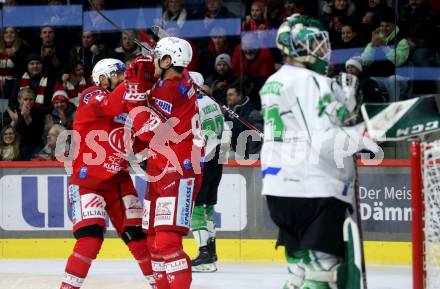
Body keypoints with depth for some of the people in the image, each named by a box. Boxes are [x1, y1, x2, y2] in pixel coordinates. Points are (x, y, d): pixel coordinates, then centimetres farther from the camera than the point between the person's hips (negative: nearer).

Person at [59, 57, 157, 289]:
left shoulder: (128, 104, 13)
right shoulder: (91, 96, -10)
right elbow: (111, 106, -33)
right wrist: (134, 79, -41)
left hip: (118, 179, 7)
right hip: (87, 180, -7)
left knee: (137, 234, 6)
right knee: (90, 237, -20)